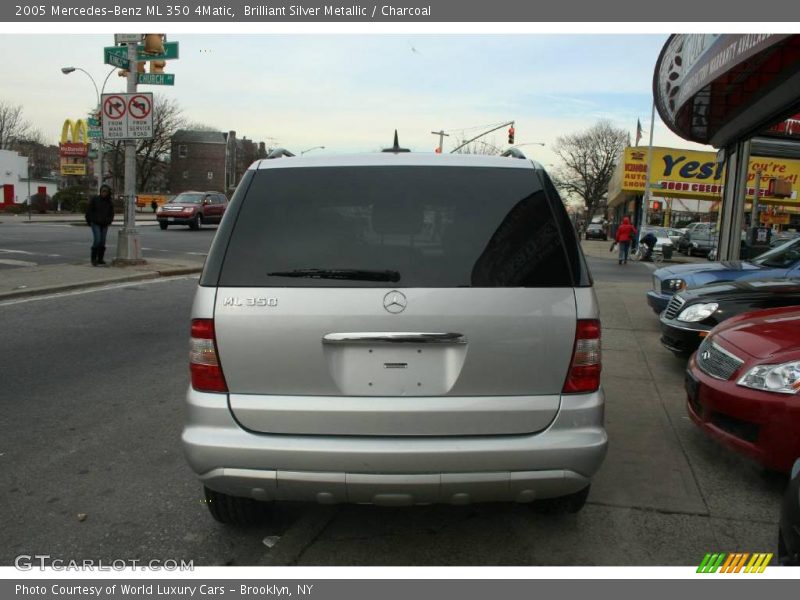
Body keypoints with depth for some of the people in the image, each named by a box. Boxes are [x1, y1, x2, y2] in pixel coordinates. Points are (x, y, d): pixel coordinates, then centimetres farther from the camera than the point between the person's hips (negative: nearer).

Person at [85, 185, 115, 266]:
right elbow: (88, 211, 1)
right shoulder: (95, 199, -6)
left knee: (102, 242, 5)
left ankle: (100, 259, 14)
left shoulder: (110, 202, 3)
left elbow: (111, 214, 15)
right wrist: (89, 221, 5)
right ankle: (93, 259, -5)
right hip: (95, 223, -4)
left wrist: (109, 221, 4)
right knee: (97, 240, -14)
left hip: (104, 225, 4)